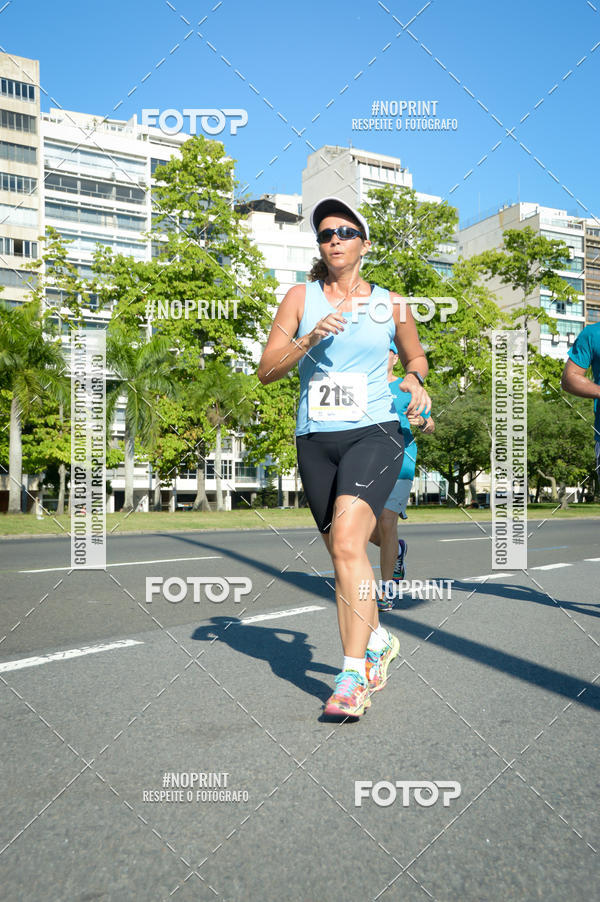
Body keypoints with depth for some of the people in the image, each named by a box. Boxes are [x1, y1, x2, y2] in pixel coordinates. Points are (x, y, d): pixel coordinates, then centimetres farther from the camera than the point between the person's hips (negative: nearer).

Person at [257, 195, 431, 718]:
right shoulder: (301, 298, 9)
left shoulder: (391, 305, 8)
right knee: (341, 552, 10)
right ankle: (378, 641, 34)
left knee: (347, 542, -22)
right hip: (315, 438, 3)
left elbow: (415, 354, 25)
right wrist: (309, 340, -12)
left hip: (374, 432, -3)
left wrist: (414, 379, 2)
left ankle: (353, 677, -16)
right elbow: (267, 371, 4)